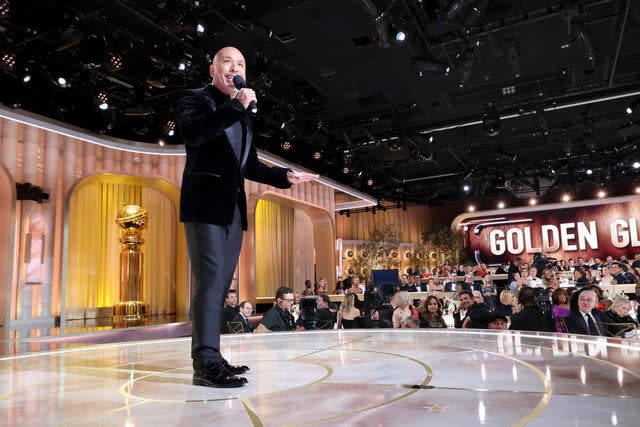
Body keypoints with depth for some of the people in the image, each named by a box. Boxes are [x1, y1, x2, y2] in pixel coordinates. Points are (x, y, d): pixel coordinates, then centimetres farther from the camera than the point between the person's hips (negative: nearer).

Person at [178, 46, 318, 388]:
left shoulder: (241, 116, 23)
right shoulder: (195, 98, 5)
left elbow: (250, 167, 24)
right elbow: (192, 133, -18)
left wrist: (285, 176, 13)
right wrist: (236, 106, -19)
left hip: (233, 207, 7)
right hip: (205, 203, -7)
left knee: (221, 282, 6)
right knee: (210, 278, -15)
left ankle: (210, 357, 12)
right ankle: (207, 361, -14)